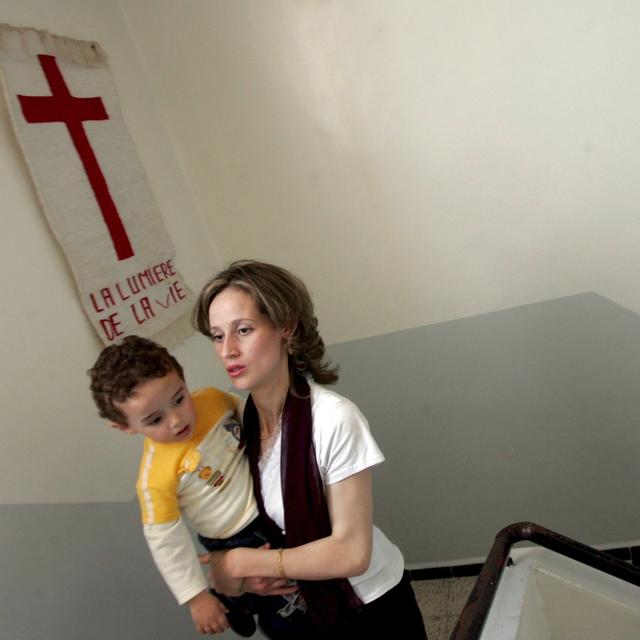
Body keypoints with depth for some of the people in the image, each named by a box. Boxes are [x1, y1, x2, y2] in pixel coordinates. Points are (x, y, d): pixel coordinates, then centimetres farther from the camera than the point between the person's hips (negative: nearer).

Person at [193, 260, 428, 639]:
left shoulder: (334, 418, -28)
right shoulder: (238, 421, -12)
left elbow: (351, 553, -25)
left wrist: (240, 563, -20)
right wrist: (245, 577, -16)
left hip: (369, 606, -3)